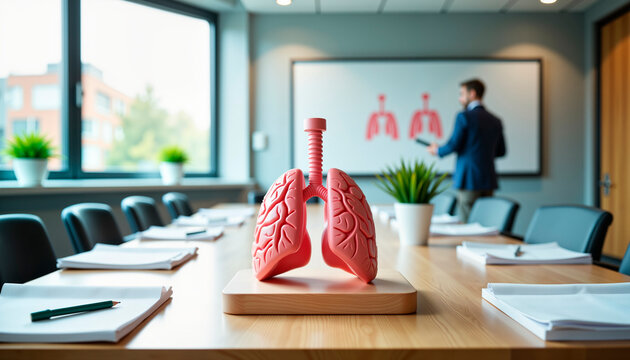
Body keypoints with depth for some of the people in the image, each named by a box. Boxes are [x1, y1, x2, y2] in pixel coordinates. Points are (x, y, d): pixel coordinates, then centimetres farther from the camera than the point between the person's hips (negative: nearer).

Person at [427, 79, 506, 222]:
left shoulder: (464, 116, -8)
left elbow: (453, 145, -12)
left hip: (469, 180, -7)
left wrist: (437, 150, 7)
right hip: (488, 181, 7)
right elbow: (501, 151, 16)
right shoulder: (495, 121, 12)